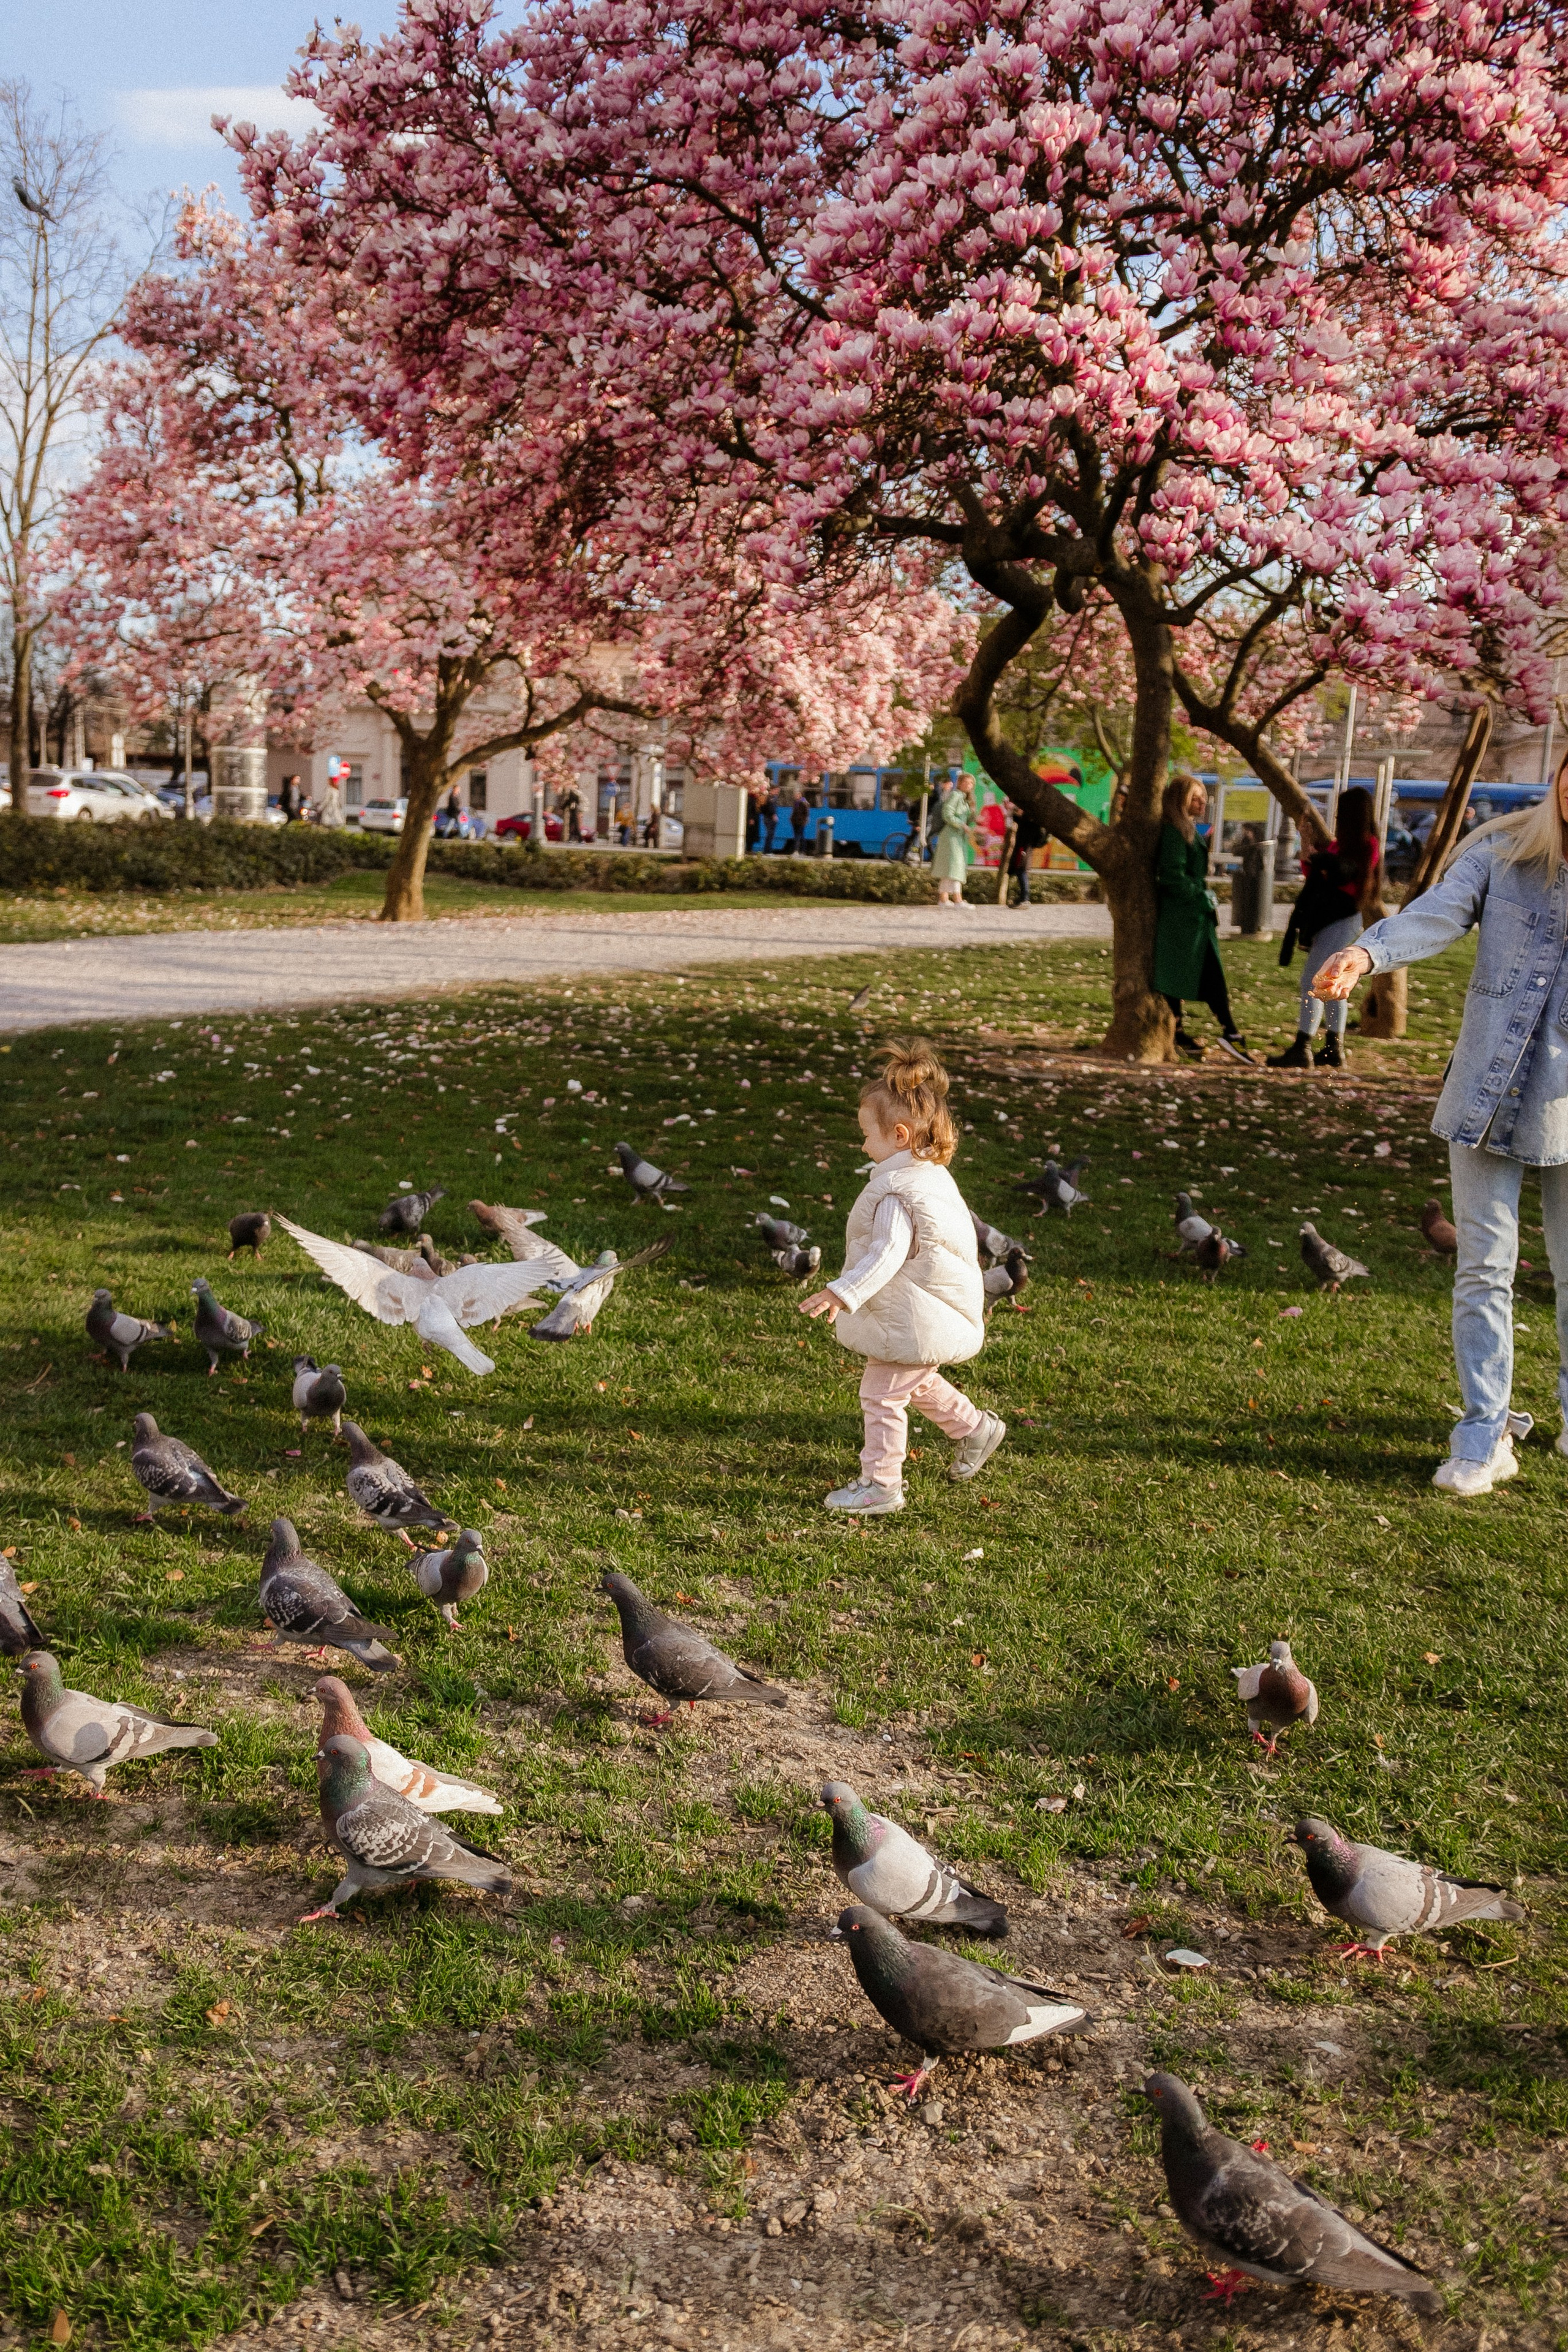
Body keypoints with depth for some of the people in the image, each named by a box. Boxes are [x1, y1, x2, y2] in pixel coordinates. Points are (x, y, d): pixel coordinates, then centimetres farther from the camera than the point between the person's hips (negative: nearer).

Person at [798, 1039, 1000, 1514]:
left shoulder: (897, 1190, -25)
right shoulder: (931, 1174, 7)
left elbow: (887, 1254, -33)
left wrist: (843, 1293, -39)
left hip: (914, 1322, -11)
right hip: (926, 1312, 11)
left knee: (882, 1392, 0)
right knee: (915, 1382, 30)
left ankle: (880, 1484, 8)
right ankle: (976, 1428, 42)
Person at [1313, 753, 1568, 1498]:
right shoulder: (1501, 853, 0)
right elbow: (1438, 914, -16)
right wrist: (1366, 953, -34)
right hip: (1486, 1094, 0)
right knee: (1483, 1268, 2)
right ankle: (1486, 1435, 11)